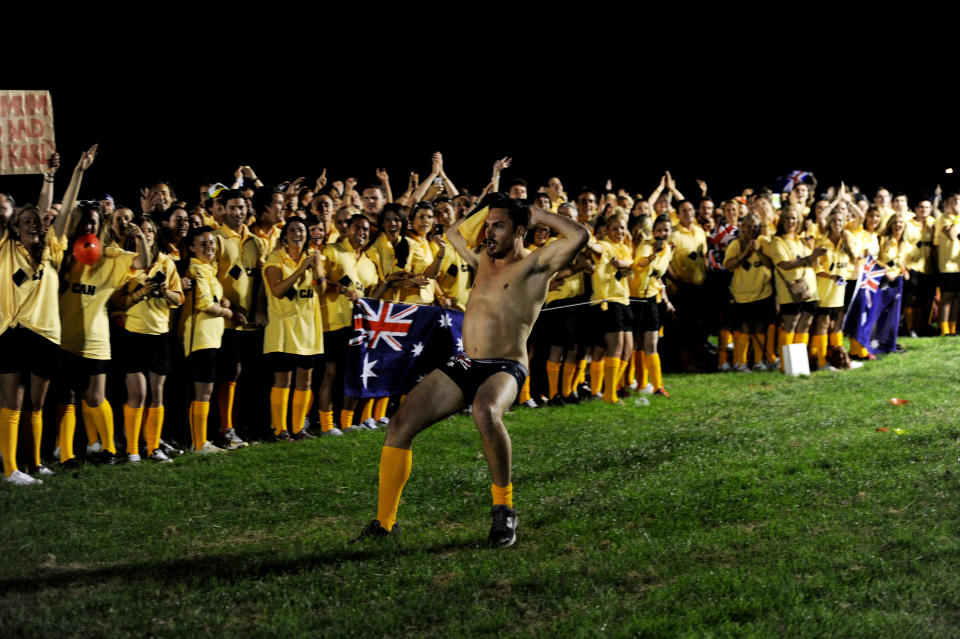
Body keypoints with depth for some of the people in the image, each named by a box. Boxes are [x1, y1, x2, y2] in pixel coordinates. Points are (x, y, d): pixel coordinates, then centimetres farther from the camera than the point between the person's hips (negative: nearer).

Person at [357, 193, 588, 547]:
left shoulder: (534, 264, 0)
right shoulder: (484, 260, 21)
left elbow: (578, 236, -17)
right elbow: (453, 232, 40)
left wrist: (539, 216, -2)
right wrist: (486, 211, 26)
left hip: (505, 367, -7)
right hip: (463, 364, 7)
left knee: (485, 412, -41)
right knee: (401, 424, -7)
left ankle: (503, 508, -22)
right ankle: (384, 522, 1)